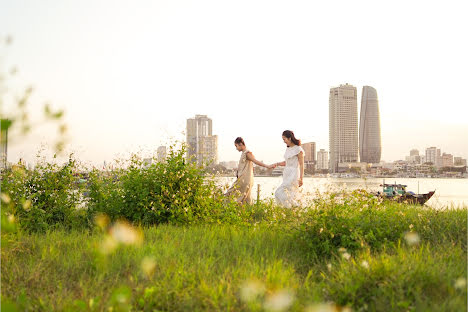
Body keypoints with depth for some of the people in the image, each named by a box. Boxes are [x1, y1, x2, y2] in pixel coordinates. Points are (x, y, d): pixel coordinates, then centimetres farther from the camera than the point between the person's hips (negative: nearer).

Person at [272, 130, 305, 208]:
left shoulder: (298, 149, -10)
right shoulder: (288, 149, 12)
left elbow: (301, 164, -11)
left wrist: (301, 178, -15)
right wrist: (277, 164, 6)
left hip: (294, 174, -8)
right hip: (287, 174, 8)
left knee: (281, 193, -16)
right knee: (292, 195, 7)